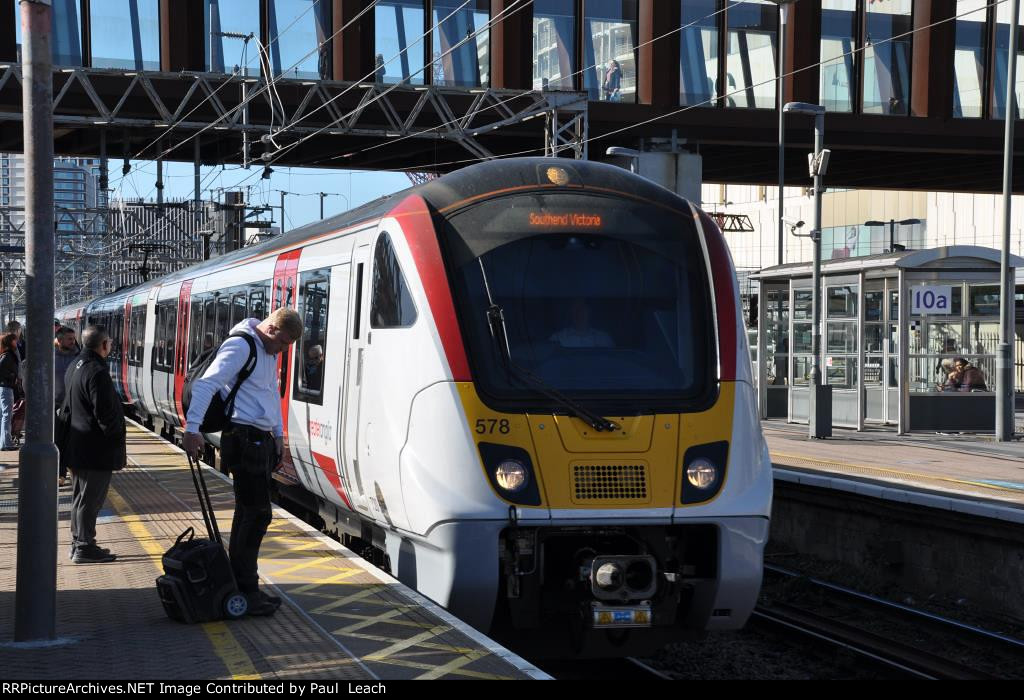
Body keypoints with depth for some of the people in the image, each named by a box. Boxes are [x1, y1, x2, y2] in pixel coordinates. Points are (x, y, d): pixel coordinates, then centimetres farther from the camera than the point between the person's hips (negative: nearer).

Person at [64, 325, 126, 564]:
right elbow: (106, 415, -23)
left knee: (80, 497, 18)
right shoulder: (97, 373, -21)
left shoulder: (74, 368, 11)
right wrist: (118, 449, -13)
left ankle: (78, 542, 27)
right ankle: (84, 548, 3)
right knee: (90, 499, -2)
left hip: (76, 445, 10)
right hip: (96, 450, -10)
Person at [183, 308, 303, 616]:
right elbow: (205, 384, -22)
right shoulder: (240, 347, -13)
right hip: (244, 438, -10)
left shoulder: (269, 351, 18)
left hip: (261, 440, 10)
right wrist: (193, 428, -31)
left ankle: (239, 586, 19)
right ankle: (246, 591, -3)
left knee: (249, 514, 12)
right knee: (257, 515, -9)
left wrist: (278, 434, 24)